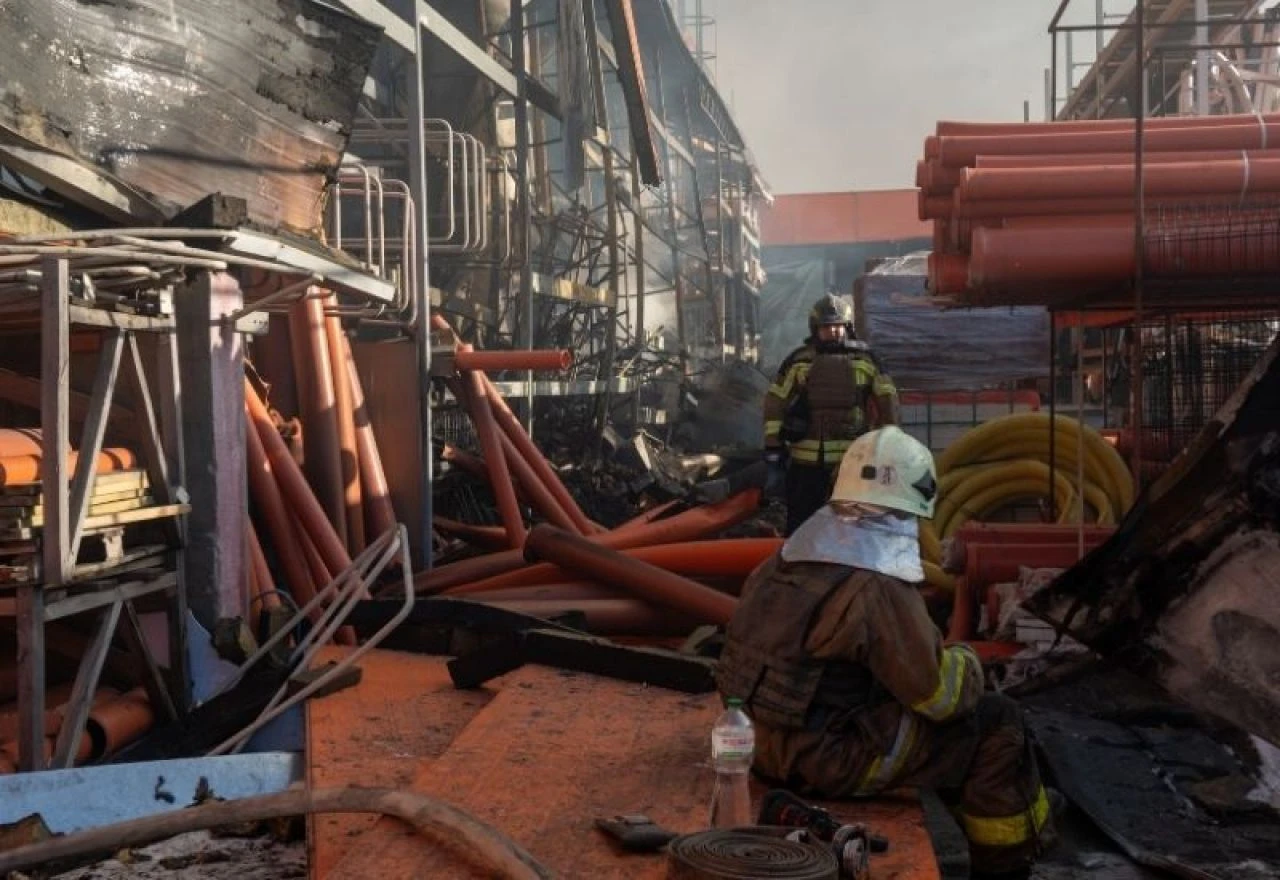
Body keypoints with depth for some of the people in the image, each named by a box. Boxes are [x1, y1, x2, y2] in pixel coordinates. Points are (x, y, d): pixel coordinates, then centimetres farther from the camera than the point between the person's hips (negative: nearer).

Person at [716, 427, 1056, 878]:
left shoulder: (791, 558, 1)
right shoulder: (879, 588, -23)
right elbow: (939, 694, -15)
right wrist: (967, 665, 7)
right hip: (829, 758, -8)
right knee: (998, 723, 4)